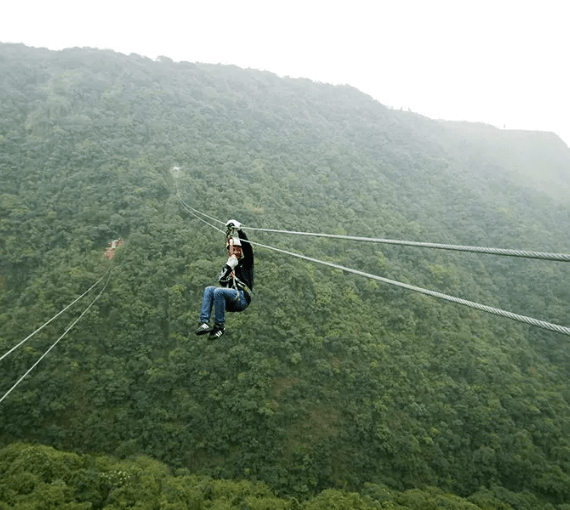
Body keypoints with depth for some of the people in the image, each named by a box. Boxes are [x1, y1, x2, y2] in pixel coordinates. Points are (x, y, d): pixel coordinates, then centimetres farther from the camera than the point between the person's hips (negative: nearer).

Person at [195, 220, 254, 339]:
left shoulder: (246, 262, 17)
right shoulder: (227, 266, 29)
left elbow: (247, 246, 0)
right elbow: (221, 281, 12)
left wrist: (239, 230, -6)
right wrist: (229, 267, -1)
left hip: (242, 299, -5)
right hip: (229, 303, 5)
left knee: (219, 291, -29)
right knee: (209, 289, -17)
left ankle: (219, 326, -22)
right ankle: (204, 323, -26)